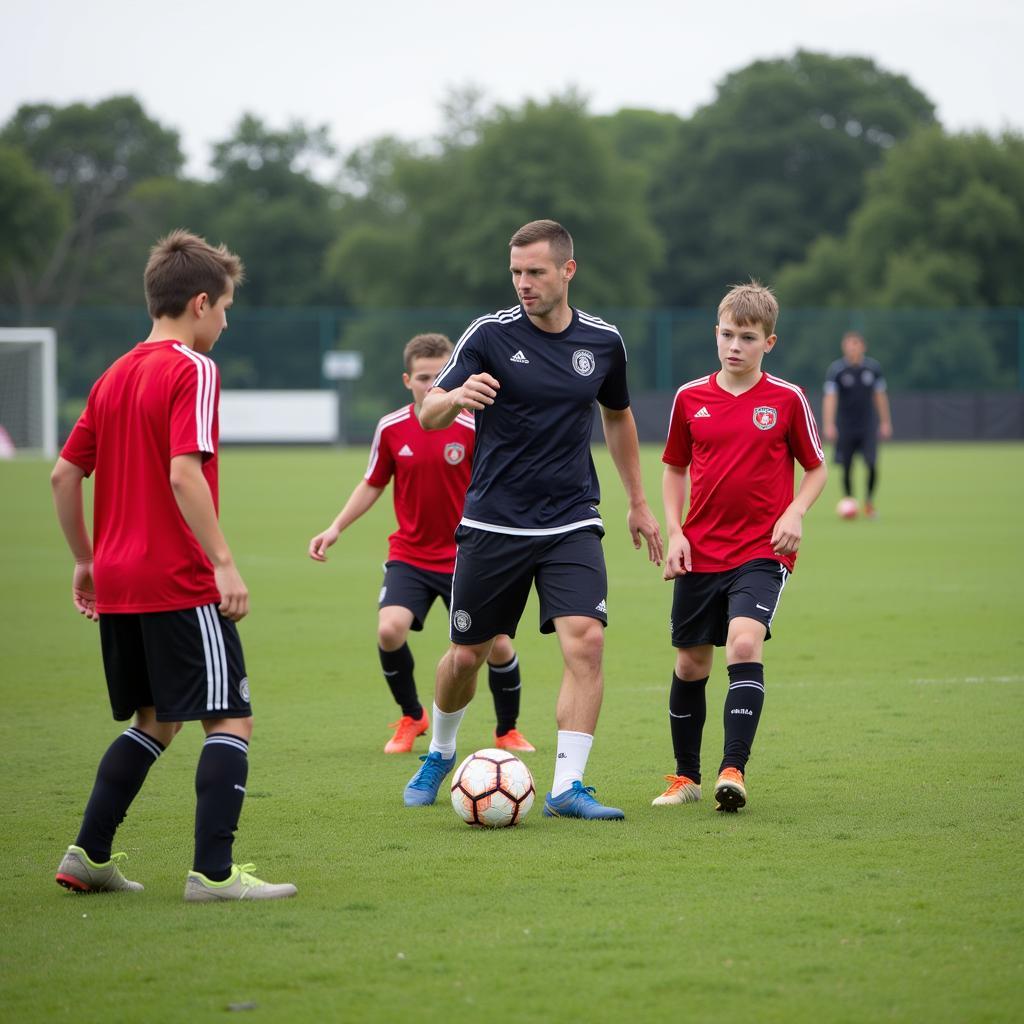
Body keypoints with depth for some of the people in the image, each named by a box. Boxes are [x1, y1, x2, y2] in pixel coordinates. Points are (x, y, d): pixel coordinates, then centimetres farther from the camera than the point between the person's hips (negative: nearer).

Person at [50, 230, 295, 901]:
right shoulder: (192, 371, -10)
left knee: (157, 720, 19)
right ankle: (213, 873, -9)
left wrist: (86, 560, 23)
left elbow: (64, 474, 14)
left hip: (116, 584, 8)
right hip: (179, 583, -8)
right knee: (231, 720, -3)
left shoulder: (115, 376, 13)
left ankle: (89, 855, 16)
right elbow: (184, 474, -21)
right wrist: (224, 563, -22)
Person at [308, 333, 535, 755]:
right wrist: (335, 529, 3)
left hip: (465, 558, -1)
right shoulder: (391, 429, -3)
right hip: (409, 557, 1)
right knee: (389, 628, -21)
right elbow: (372, 485, 11)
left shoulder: (472, 429, -10)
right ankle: (411, 718, 6)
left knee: (497, 643, -6)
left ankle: (507, 731, 21)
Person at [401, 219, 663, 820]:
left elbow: (618, 416, 21)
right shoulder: (491, 335, -8)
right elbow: (428, 416, -12)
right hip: (493, 523, -1)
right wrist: (456, 397, -36)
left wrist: (639, 503, 24)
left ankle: (568, 787, -14)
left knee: (586, 640, -18)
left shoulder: (603, 342, 2)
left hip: (571, 524, 1)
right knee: (467, 655, 8)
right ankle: (440, 754, 37)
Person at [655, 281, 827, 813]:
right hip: (699, 552, 3)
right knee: (691, 663, 9)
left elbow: (816, 468, 8)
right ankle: (686, 776, 24)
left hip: (761, 551, -3)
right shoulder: (690, 398, 4)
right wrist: (675, 532, 3)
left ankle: (733, 770, -25)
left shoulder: (787, 400, -2)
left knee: (744, 643, -24)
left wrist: (794, 514, -10)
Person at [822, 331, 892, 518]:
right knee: (847, 468, 1)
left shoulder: (873, 367, 1)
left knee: (872, 464, -10)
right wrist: (828, 425, -23)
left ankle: (869, 501, 9)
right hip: (845, 426, -1)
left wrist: (885, 422, 11)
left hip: (868, 425, 1)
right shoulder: (836, 369, -7)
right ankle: (848, 502, 17)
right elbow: (830, 398, -13)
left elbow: (880, 396, 10)